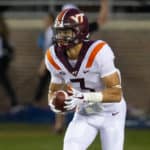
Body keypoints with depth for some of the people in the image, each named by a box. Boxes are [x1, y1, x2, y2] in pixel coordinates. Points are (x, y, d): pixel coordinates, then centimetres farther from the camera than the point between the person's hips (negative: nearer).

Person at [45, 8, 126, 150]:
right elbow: (54, 90, 3)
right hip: (84, 115, 3)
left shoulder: (98, 52, -31)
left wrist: (83, 97, -41)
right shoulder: (54, 57, -14)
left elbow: (116, 93, -30)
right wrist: (53, 103, -22)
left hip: (110, 113, -3)